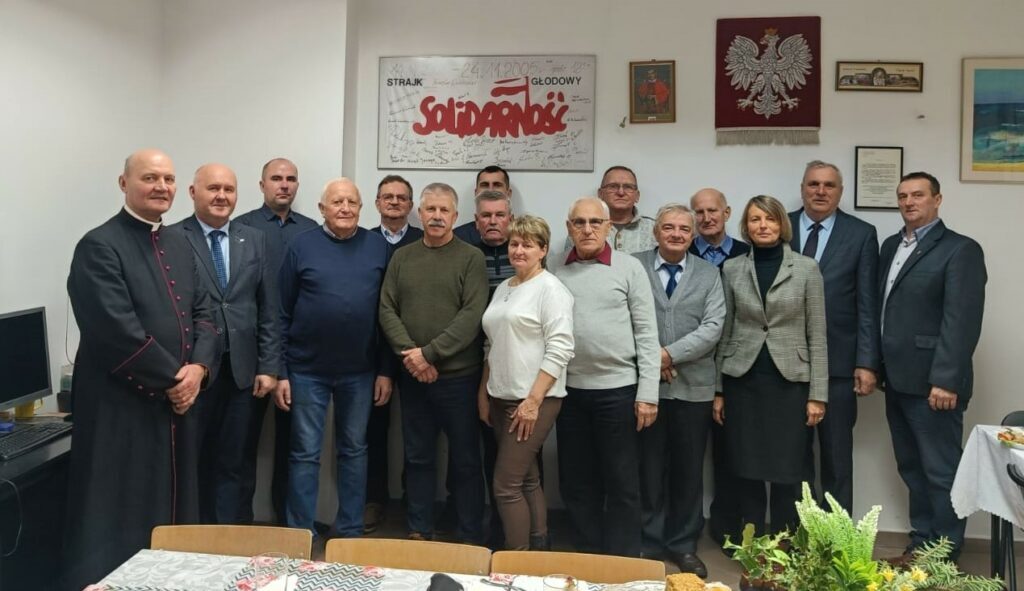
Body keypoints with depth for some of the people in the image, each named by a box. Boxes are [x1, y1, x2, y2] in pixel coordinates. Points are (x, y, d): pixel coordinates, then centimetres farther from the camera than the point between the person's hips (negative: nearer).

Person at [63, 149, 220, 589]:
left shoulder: (180, 246, 12)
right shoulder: (99, 246, -11)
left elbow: (204, 314, 10)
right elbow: (118, 330, -20)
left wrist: (198, 367, -7)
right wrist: (172, 379, -14)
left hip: (178, 399, 7)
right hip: (121, 404, -7)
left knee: (172, 506, 16)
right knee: (118, 516, 3)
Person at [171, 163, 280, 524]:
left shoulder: (254, 240, 8)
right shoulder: (173, 239, -4)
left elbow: (268, 310, 7)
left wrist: (269, 367, 2)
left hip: (243, 371, 3)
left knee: (232, 466, 11)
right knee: (190, 463, 12)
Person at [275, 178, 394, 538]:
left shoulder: (379, 247, 1)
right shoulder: (301, 246, -3)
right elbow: (282, 313, -1)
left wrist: (385, 370, 0)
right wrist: (279, 372, -5)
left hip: (360, 371, 2)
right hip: (307, 369, -1)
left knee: (354, 451, 13)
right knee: (305, 454, 7)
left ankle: (350, 532, 27)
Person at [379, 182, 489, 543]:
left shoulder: (471, 258, -2)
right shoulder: (402, 257, 10)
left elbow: (472, 315, -12)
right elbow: (387, 310, 3)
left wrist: (429, 353, -16)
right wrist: (410, 354, -11)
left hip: (458, 375, -3)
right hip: (412, 376, 4)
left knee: (466, 460, 5)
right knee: (418, 457, 13)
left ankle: (470, 538, 18)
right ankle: (419, 533, 26)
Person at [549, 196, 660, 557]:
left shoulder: (629, 268, -3)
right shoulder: (555, 269, 5)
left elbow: (646, 333, -4)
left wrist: (648, 393, -9)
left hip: (617, 389, -3)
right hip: (569, 389, 3)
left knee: (621, 483, 6)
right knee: (576, 481, 13)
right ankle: (588, 557, 30)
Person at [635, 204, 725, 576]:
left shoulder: (709, 274, 7)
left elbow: (712, 328, -4)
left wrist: (670, 353, -14)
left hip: (693, 386, 2)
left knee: (688, 470, 10)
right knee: (648, 468, 7)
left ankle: (683, 546, 25)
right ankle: (648, 544, 22)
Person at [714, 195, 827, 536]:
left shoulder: (806, 268, 0)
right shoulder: (732, 269, 5)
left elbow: (817, 335, 1)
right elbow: (725, 331, 8)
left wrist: (818, 394, -4)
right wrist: (718, 390, 6)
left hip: (790, 380, -1)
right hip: (742, 380, 2)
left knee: (787, 473, 2)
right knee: (747, 471, 7)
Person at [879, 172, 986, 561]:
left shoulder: (960, 250, -8)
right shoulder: (891, 246, 15)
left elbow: (962, 321, -16)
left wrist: (945, 380, -21)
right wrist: (877, 365, 9)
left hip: (932, 382, -7)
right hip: (898, 379, 7)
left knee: (941, 472, 2)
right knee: (912, 468, 16)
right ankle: (920, 544, 29)